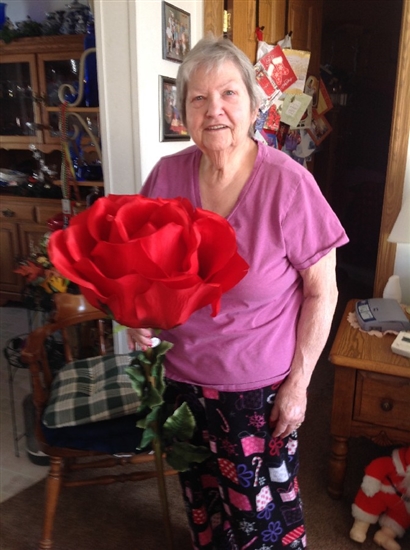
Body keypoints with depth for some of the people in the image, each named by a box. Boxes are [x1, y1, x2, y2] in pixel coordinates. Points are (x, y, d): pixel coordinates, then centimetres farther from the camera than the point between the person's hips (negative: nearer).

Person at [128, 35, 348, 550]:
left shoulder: (288, 183, -20)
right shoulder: (167, 175, -9)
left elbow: (321, 292, -12)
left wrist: (298, 382, -11)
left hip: (260, 386, -4)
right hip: (183, 375, 4)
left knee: (262, 506, 17)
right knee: (201, 493, 28)